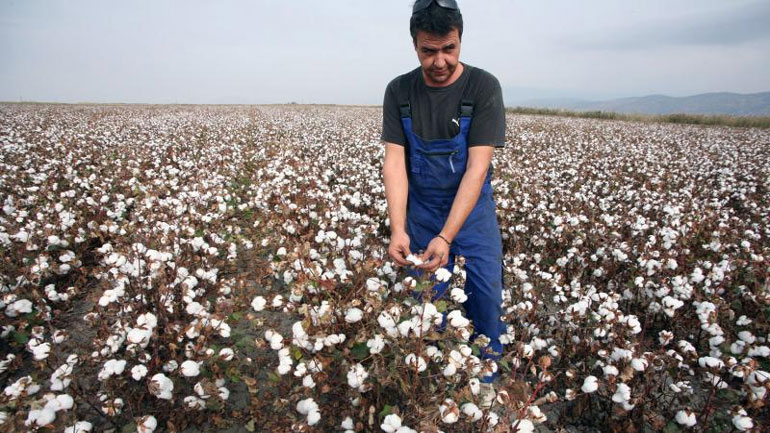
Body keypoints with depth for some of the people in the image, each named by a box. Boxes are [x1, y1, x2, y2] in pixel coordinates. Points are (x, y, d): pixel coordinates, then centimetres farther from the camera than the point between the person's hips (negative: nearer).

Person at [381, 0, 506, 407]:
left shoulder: (484, 87, -16)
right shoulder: (398, 91, -7)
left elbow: (477, 167, -22)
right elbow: (394, 162, -12)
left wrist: (447, 237, -30)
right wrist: (398, 229, -25)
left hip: (472, 211, -1)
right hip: (421, 212, 2)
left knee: (485, 297, 5)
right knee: (429, 301, 8)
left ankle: (485, 377, 30)